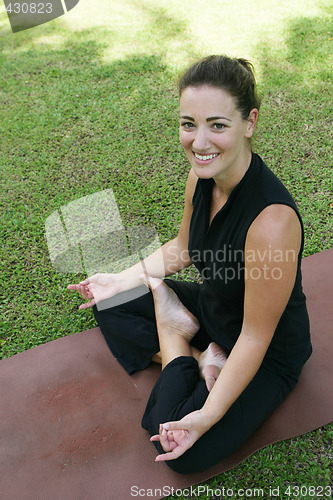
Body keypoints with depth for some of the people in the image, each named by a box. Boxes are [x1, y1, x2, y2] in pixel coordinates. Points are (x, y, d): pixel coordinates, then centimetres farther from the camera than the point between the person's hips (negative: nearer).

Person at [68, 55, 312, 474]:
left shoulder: (272, 220, -37)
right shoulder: (202, 175, -14)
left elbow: (255, 338, -27)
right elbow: (182, 248, 6)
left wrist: (208, 415, -25)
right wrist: (121, 280, 2)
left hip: (269, 354, -6)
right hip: (209, 309, 7)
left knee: (185, 453, -17)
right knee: (109, 308, 7)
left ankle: (175, 343, 4)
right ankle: (201, 357, 0)